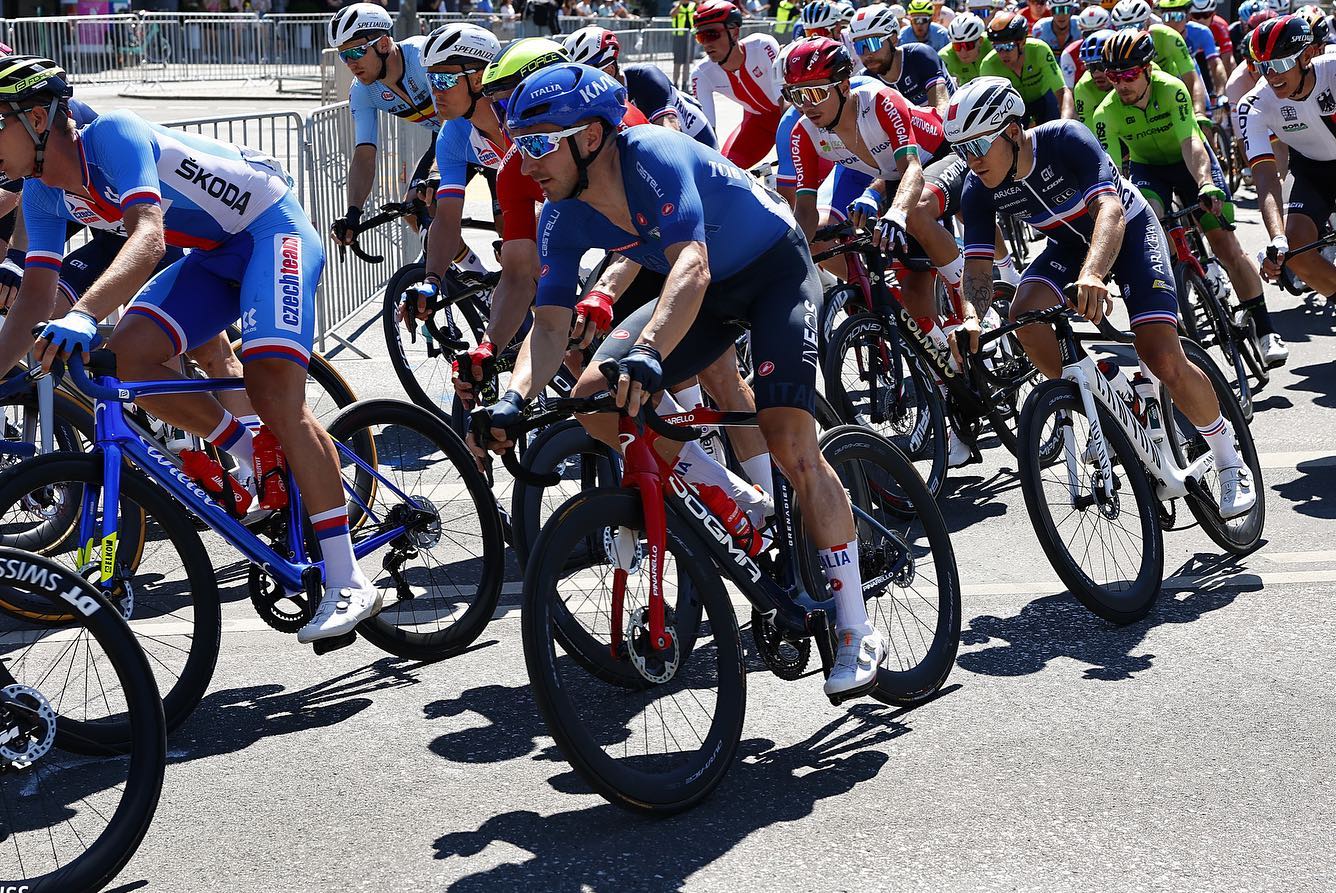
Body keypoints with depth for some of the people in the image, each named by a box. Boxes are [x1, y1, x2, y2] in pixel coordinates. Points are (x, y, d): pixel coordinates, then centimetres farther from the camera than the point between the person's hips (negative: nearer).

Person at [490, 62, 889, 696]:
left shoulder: (654, 156, -33)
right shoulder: (563, 221, -13)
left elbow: (692, 266, -46)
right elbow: (550, 323, -15)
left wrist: (648, 352, -62)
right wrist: (516, 398, -34)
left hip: (776, 270, -7)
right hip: (706, 294, 7)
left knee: (790, 444, -21)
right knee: (595, 398, -8)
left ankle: (857, 634, -13)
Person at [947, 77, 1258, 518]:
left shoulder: (1065, 138, -33)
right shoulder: (979, 189, -19)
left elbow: (1109, 208, -44)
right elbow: (978, 268, -21)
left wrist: (1092, 274, -64)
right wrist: (971, 318, -44)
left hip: (1129, 231, -5)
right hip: (1069, 242, 5)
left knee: (1163, 359, -18)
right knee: (1025, 314, -26)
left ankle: (1230, 462, 4)